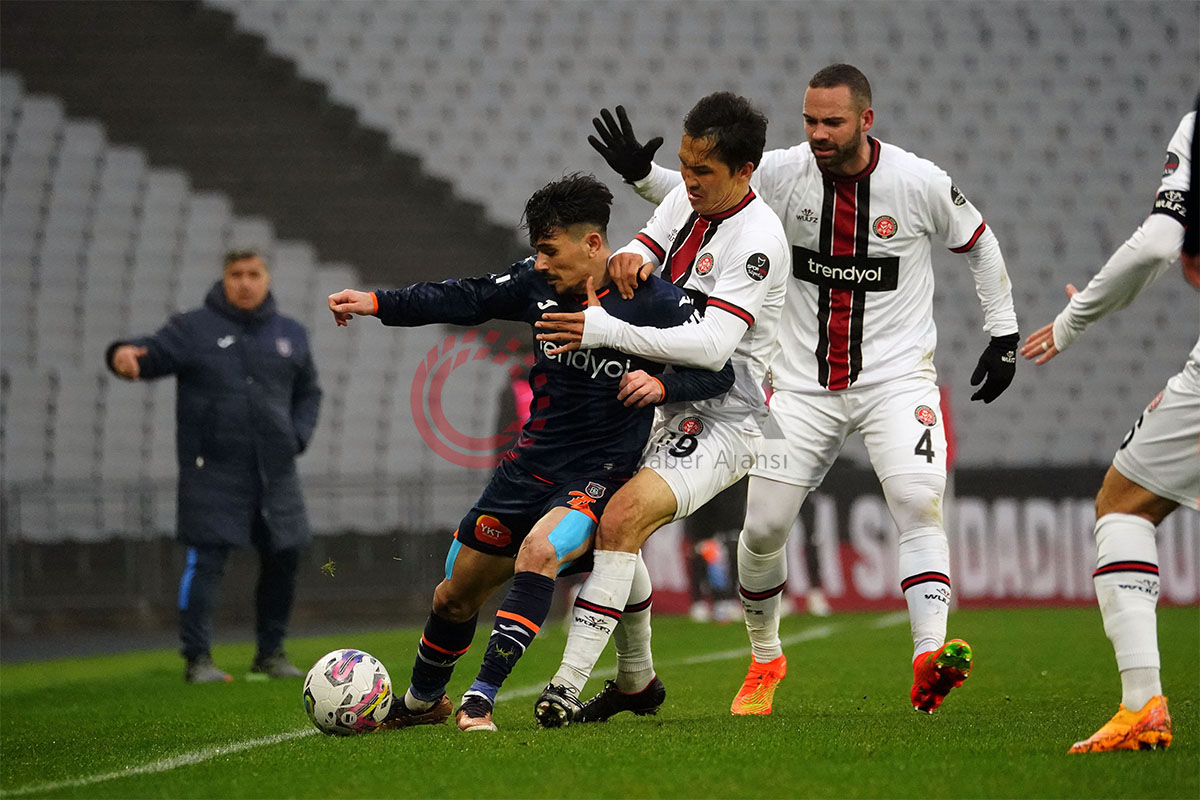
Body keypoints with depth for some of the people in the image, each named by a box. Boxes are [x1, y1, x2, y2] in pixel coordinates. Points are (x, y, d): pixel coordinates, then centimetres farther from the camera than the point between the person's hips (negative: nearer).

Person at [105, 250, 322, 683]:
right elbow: (153, 353, -13)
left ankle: (270, 652, 24)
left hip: (275, 470, 5)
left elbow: (308, 392, 23)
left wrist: (297, 436, 7)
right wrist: (125, 355, -36)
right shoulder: (194, 329, 0)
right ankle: (197, 657, -7)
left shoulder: (291, 334, 13)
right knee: (205, 559, -10)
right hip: (213, 469, -5)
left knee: (283, 557, 8)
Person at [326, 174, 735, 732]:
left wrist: (662, 385, -28)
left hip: (601, 470, -6)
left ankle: (480, 700, -32)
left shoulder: (656, 302, -15)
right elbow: (465, 299, 5)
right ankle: (421, 703, 39)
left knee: (538, 553, -34)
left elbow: (721, 372, -10)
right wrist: (378, 304, -3)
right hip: (533, 460, 6)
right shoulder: (540, 283, -3)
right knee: (456, 595, 12)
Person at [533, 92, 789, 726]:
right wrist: (627, 260, -18)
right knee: (602, 523, 12)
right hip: (670, 409, 9)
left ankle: (568, 686, -27)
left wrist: (602, 331, -32)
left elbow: (712, 345, -29)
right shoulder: (686, 200, 5)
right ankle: (633, 680, 31)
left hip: (724, 423, -9)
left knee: (622, 518, -26)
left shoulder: (757, 240, -21)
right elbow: (638, 256, 8)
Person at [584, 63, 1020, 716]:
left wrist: (1003, 334, 7)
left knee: (920, 502, -25)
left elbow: (979, 244, 7)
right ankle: (764, 659, 24)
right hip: (804, 384, 2)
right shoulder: (783, 173, -6)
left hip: (896, 377, -2)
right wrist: (641, 175, -9)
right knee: (763, 527, 0)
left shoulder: (920, 183, -10)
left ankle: (929, 658, -32)